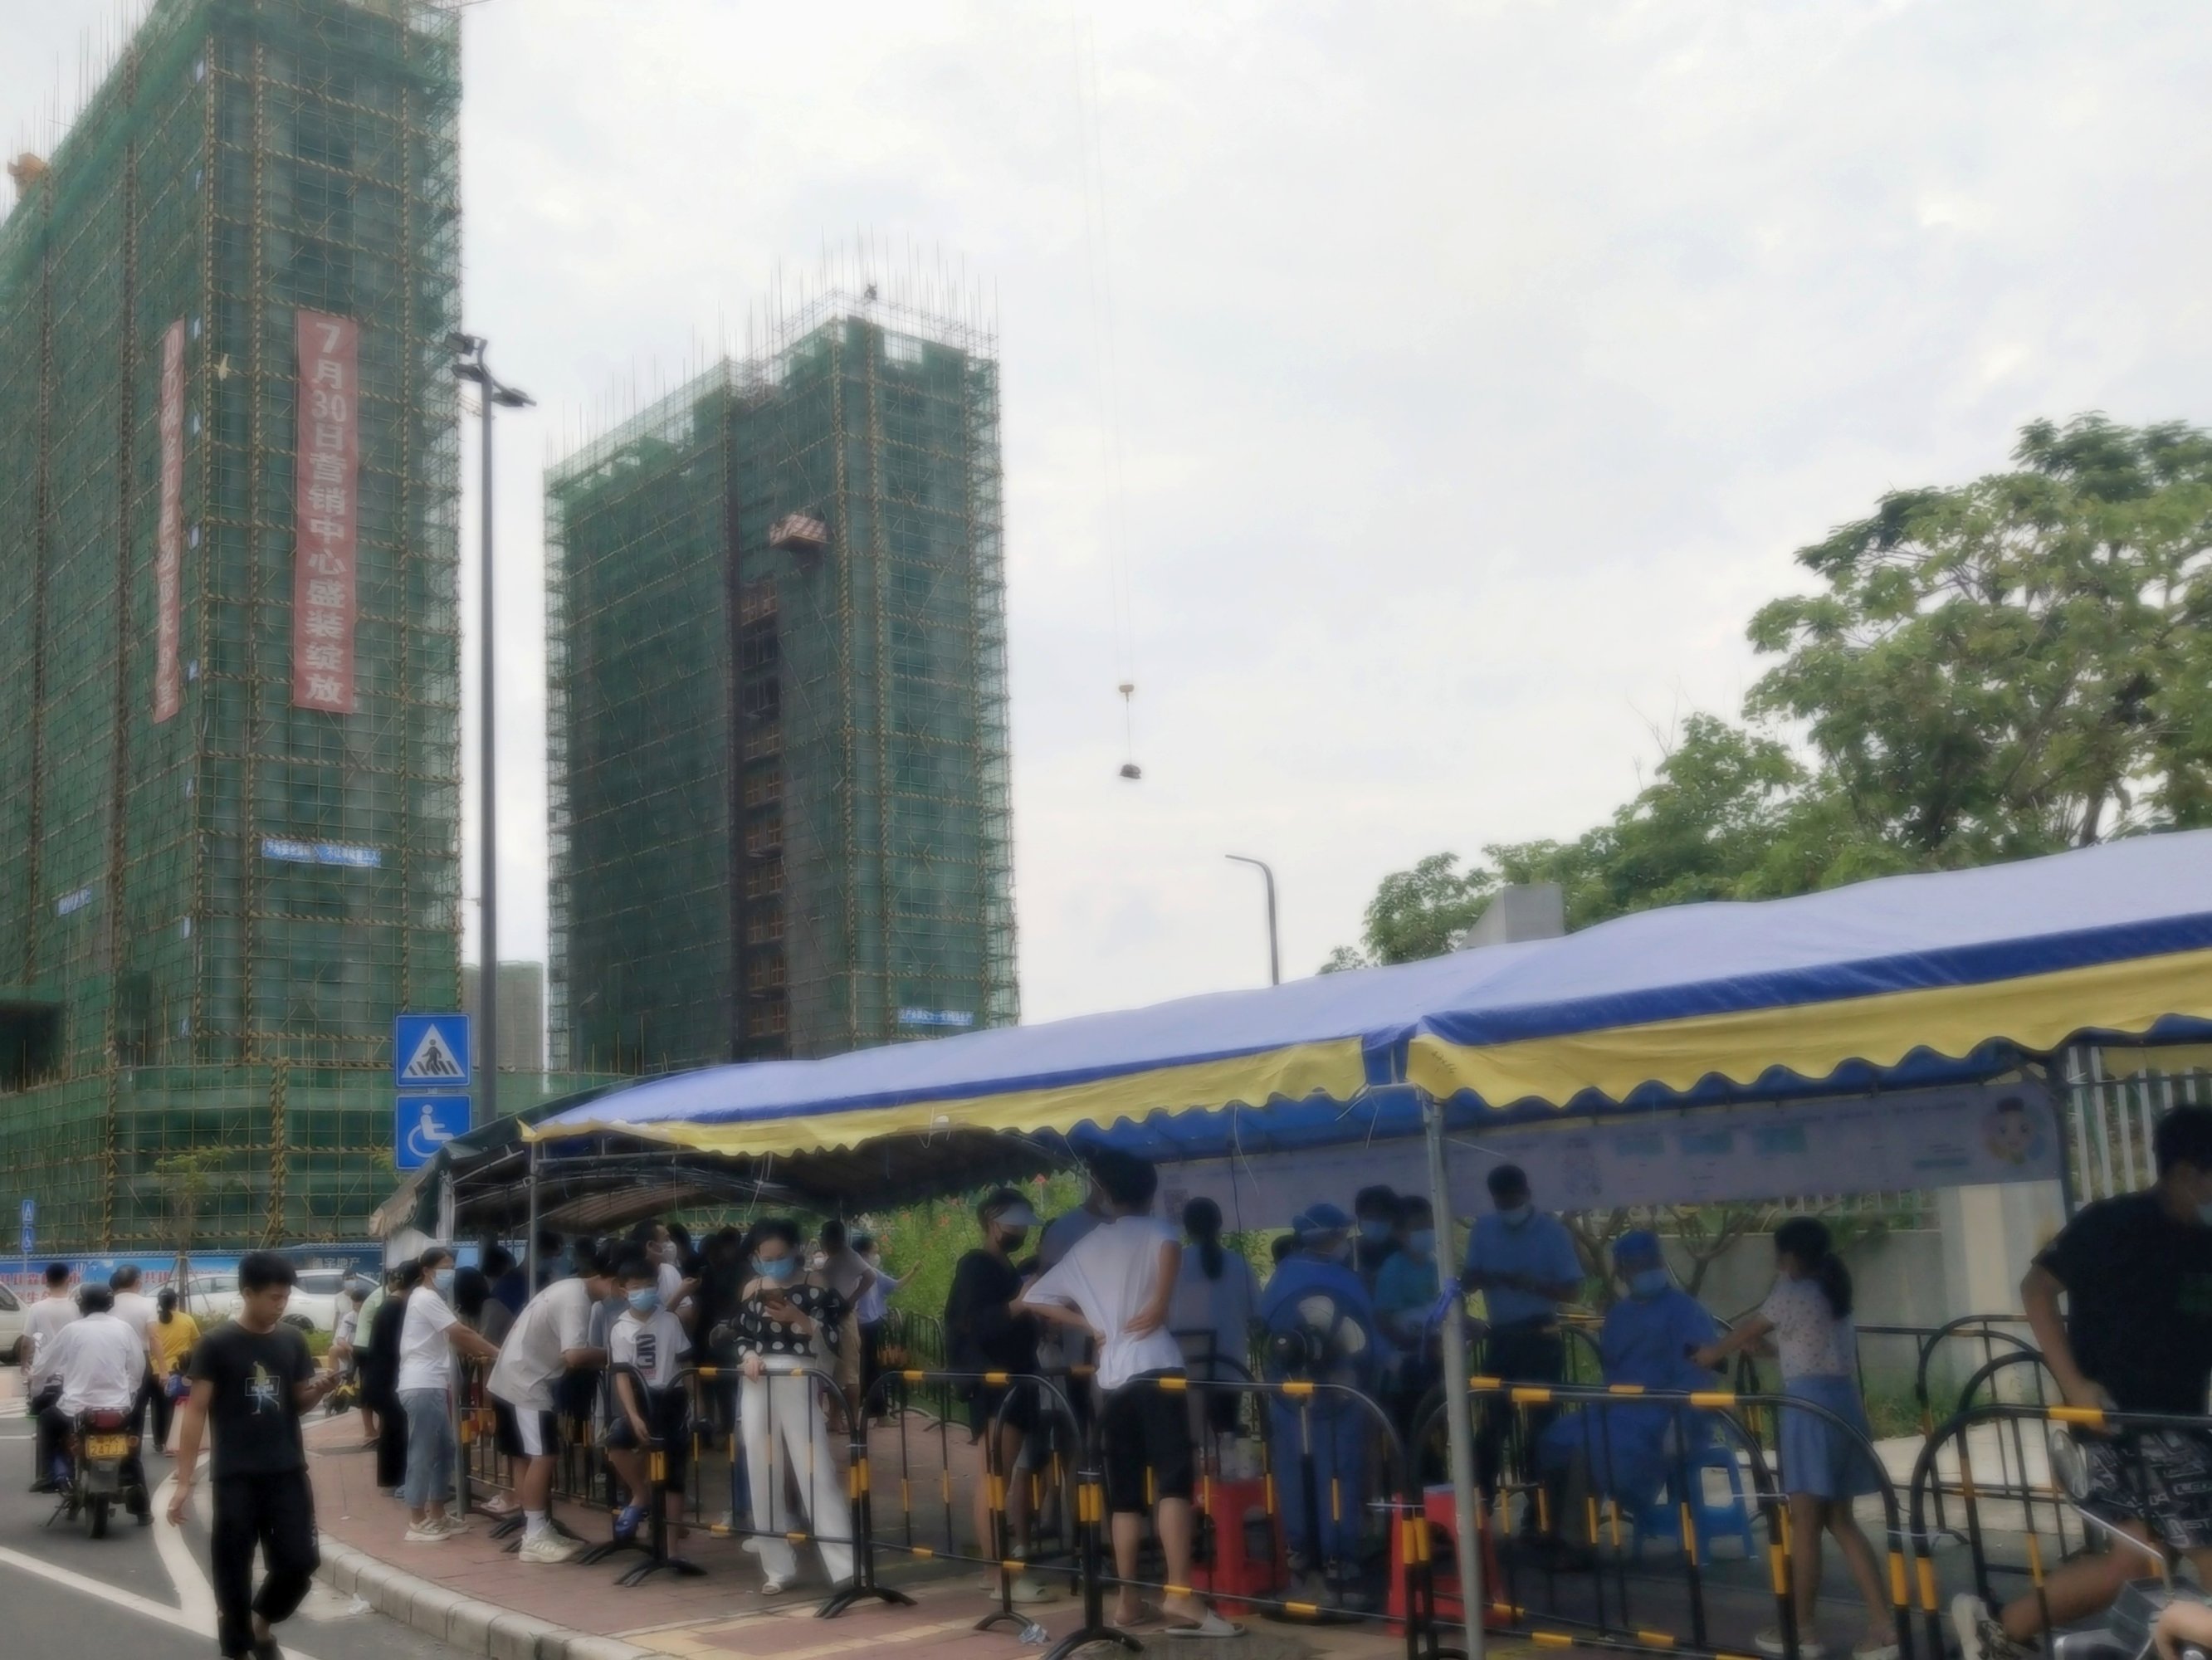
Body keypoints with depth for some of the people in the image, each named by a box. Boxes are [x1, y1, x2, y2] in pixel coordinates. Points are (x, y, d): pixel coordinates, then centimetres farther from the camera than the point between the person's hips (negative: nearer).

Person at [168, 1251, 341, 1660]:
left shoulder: (292, 1341, 5)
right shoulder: (216, 1344, -7)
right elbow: (196, 1411, -7)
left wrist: (320, 1388, -11)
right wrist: (183, 1479, -10)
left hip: (287, 1472, 3)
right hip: (235, 1476, -3)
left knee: (299, 1562, 1)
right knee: (233, 1569, 2)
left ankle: (262, 1623, 29)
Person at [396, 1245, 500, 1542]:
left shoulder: (432, 1300, 21)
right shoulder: (426, 1299, -12)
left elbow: (448, 1341, 21)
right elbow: (460, 1333, -17)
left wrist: (476, 1353, 7)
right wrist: (496, 1353, -13)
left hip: (432, 1386, 10)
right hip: (422, 1388, -10)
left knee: (444, 1450, 14)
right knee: (422, 1454, -6)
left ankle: (437, 1516, 20)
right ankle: (417, 1523, -1)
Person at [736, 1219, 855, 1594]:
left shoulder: (816, 1287, -2)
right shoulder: (752, 1289, 8)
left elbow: (835, 1340, -5)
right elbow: (741, 1337, 15)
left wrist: (798, 1319, -19)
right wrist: (748, 1356, -6)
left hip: (800, 1387, -4)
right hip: (758, 1388, 4)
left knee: (817, 1475, -9)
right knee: (763, 1478, 5)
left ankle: (846, 1568, -9)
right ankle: (777, 1567, 15)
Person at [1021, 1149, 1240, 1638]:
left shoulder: (1083, 1248, 19)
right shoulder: (1152, 1231, 4)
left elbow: (1033, 1298, 21)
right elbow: (1171, 1247, -22)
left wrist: (1090, 1326, 15)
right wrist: (1160, 1304, -12)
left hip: (1111, 1378, 6)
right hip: (1154, 1368, -5)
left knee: (1125, 1490, 11)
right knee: (1174, 1478, -12)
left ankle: (1128, 1598, 11)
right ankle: (1179, 1594, -23)